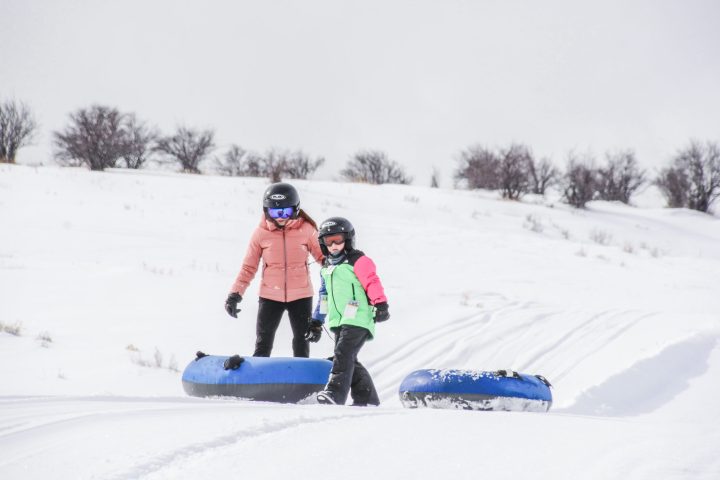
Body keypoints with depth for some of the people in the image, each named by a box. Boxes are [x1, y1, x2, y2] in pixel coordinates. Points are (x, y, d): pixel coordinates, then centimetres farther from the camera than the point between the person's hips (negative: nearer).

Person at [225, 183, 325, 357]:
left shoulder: (306, 230, -6)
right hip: (270, 296, 0)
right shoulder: (261, 233, -6)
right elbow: (249, 267, 0)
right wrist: (235, 293, -5)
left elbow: (322, 256, 5)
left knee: (301, 344, 11)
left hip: (300, 295, 0)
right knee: (262, 345, 4)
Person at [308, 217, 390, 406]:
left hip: (358, 320, -8)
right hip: (339, 322, 8)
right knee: (349, 361, 8)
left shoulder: (358, 261, -4)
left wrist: (381, 305, -24)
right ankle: (367, 399, 14)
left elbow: (372, 282, -13)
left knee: (343, 354, -20)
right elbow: (324, 296, 29)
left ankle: (335, 393, -28)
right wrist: (317, 320, 30)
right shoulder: (326, 268, 21)